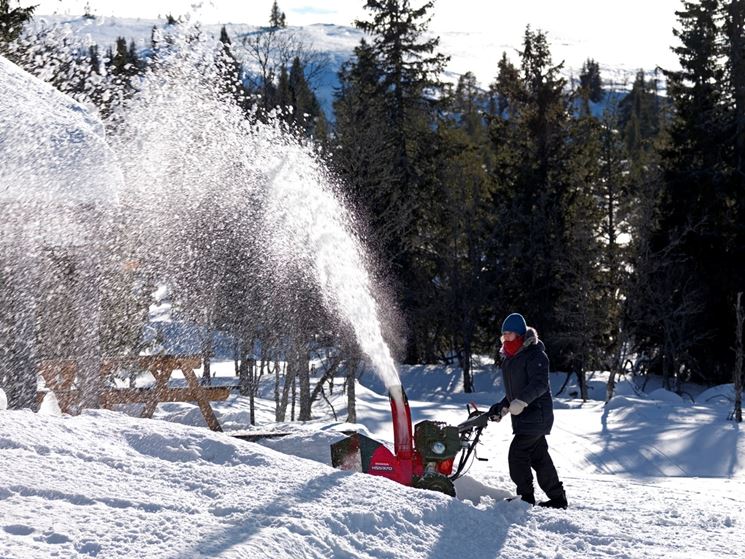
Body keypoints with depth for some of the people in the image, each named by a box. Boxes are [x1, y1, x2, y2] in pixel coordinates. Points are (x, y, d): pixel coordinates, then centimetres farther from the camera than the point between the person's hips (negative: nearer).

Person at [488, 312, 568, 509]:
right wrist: (502, 407, 19)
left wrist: (521, 401, -36)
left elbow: (540, 384, -26)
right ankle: (558, 498, 17)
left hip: (536, 413, -9)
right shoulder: (510, 358, 17)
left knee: (517, 454, -12)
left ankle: (525, 497, -4)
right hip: (523, 416, 9)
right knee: (539, 457, 11)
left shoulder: (534, 354, -13)